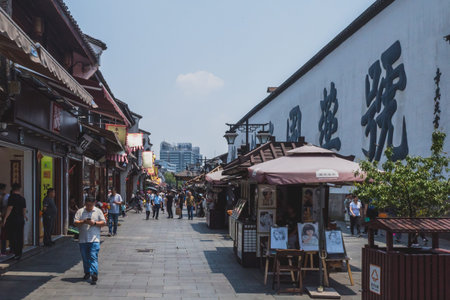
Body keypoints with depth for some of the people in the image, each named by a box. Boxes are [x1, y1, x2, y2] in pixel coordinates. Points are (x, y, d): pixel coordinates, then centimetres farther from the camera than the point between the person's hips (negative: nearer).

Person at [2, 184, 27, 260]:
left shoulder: (11, 197, -8)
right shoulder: (22, 199, 7)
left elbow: (10, 208, -16)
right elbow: (24, 210, 7)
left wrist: (5, 218, -14)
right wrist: (25, 216, 26)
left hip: (12, 220, -5)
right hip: (21, 220, 5)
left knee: (12, 236, -1)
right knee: (19, 237, 9)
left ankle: (16, 252, -10)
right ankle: (19, 253, 13)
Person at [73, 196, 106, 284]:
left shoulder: (98, 211, 6)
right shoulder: (80, 211, 7)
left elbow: (104, 222, 4)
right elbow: (75, 223, 1)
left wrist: (94, 223, -12)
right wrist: (83, 222, -17)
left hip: (94, 239, -2)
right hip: (83, 240, 3)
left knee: (93, 257, -12)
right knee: (85, 258, 12)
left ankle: (94, 274, -17)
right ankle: (87, 273, 28)